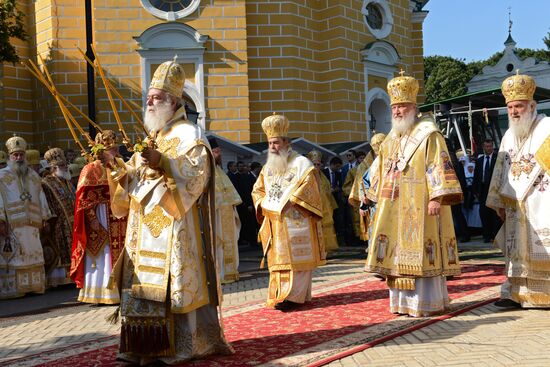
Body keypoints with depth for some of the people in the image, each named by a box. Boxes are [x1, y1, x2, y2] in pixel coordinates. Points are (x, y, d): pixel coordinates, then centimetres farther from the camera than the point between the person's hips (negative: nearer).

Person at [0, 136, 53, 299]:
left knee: (33, 254, 6)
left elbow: (41, 197, 20)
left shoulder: (33, 176, 18)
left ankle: (33, 285, 14)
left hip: (31, 224, 5)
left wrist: (44, 217, 14)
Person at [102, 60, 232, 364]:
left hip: (174, 230, -8)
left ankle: (186, 346, 4)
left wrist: (162, 163, -30)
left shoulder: (188, 135, -6)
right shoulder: (152, 138, 19)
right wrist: (116, 166, 1)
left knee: (175, 285, -6)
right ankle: (148, 346, 15)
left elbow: (193, 176, -18)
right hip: (147, 230, 8)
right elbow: (135, 180, 18)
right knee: (144, 285, 7)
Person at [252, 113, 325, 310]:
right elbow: (258, 190, 20)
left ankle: (293, 295, -7)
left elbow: (307, 187, -14)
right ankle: (280, 294, 10)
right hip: (274, 224, 6)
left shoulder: (301, 163, -3)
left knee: (295, 257, -6)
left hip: (295, 222, -6)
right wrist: (263, 205, 2)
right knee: (278, 259, 6)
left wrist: (289, 201, -20)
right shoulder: (268, 166, 17)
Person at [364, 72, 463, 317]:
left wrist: (437, 198, -21)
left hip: (419, 207, -7)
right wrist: (379, 200, 20)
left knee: (421, 252, -6)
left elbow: (439, 167, -12)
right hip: (394, 208, 7)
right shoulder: (390, 140, 18)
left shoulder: (428, 135, -4)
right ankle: (403, 301, 15)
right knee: (399, 253, 7)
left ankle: (426, 302, 3)